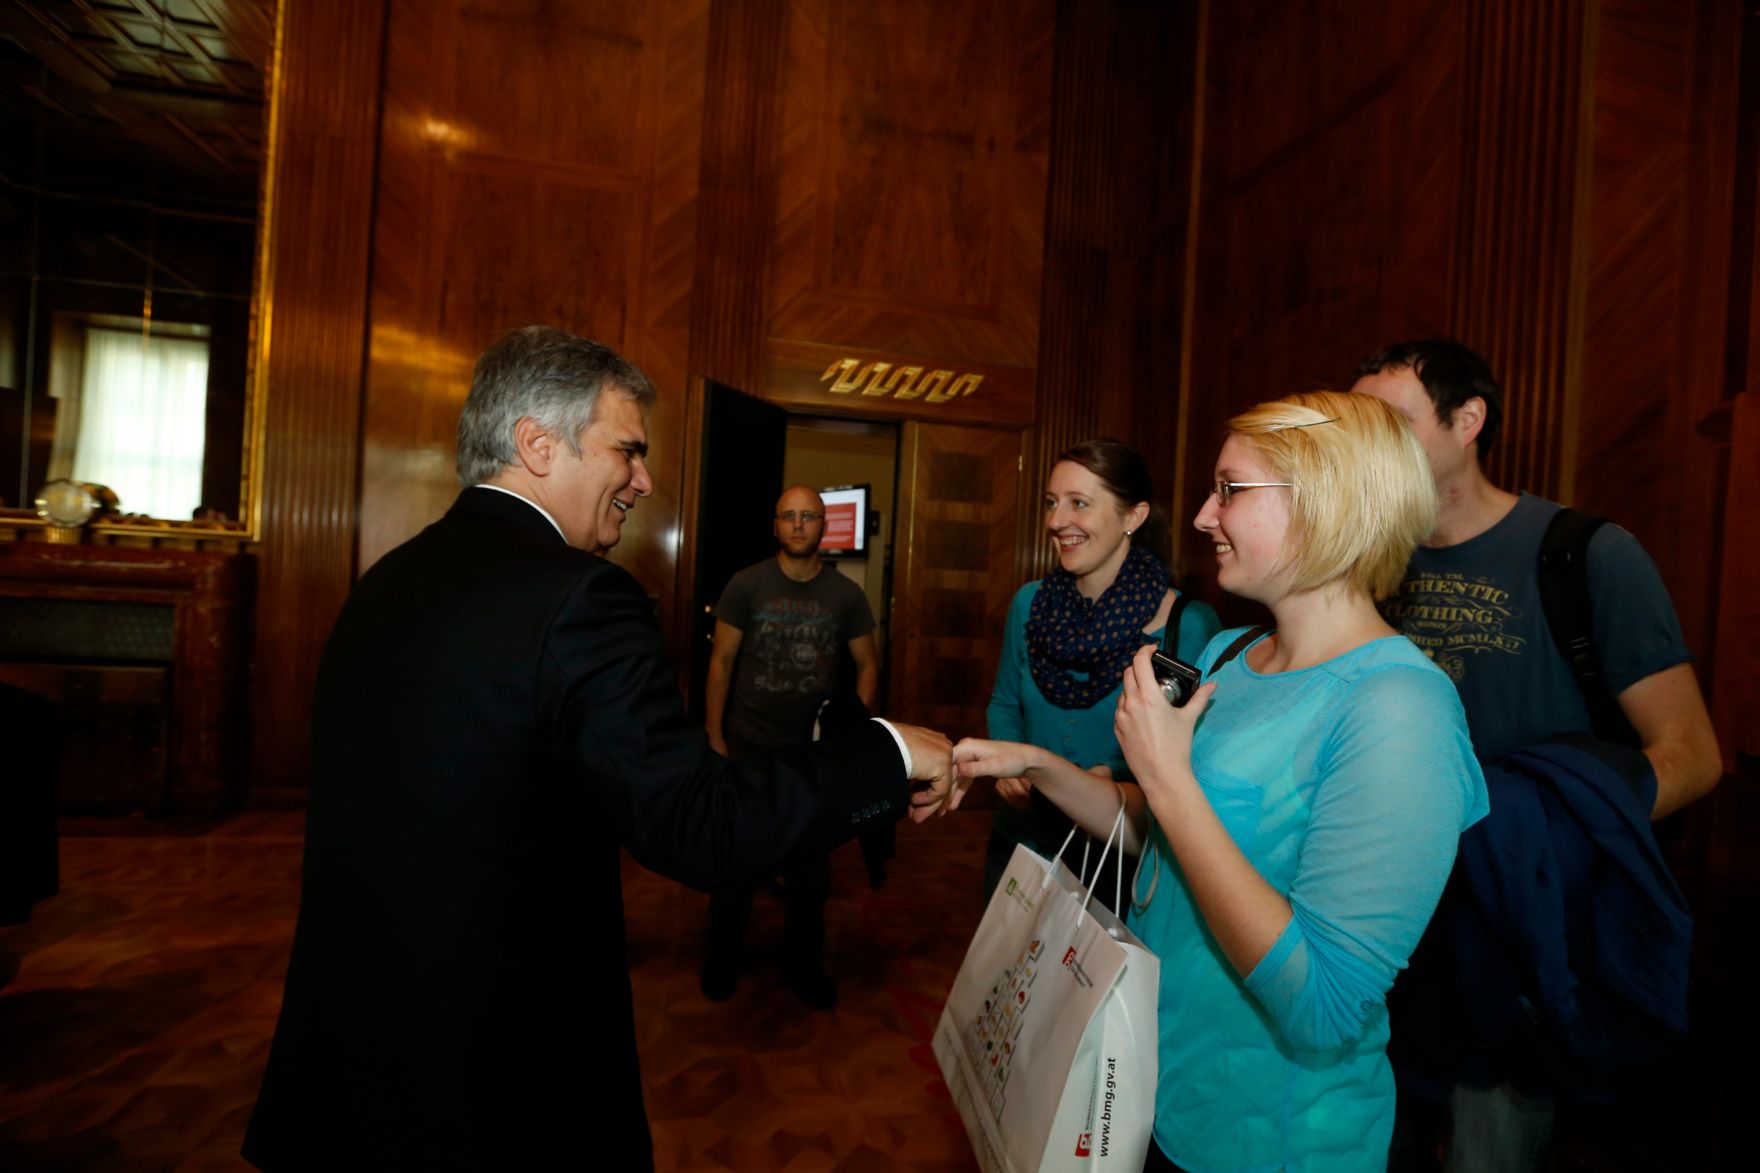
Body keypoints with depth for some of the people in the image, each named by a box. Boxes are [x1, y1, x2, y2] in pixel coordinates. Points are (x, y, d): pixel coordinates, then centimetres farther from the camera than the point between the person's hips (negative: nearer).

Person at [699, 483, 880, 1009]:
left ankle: (802, 962, 35)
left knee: (811, 863, 13)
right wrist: (714, 737, -8)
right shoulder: (746, 585, -6)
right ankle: (722, 957, 37)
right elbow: (721, 661, -4)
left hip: (815, 749, 2)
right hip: (748, 745, -1)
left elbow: (867, 664, 5)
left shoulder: (846, 594, -2)